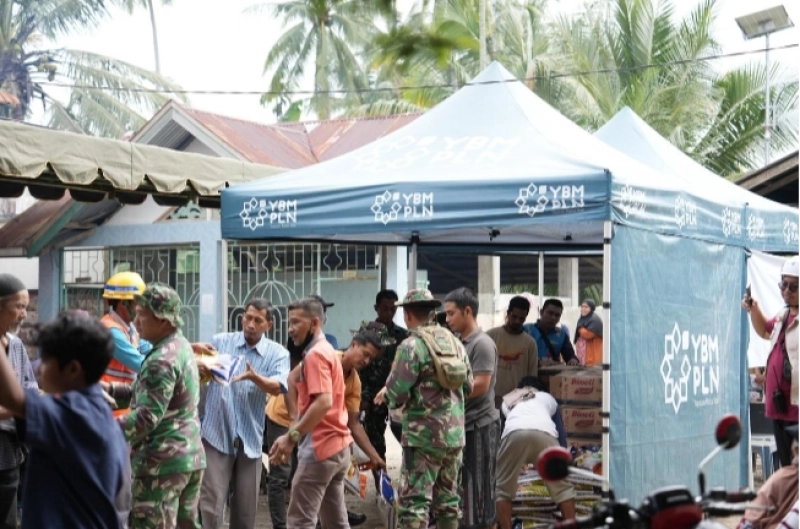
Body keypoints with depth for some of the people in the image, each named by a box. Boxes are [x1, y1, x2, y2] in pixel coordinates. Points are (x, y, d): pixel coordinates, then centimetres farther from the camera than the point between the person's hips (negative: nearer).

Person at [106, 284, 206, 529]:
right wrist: (108, 389, 8)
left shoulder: (162, 360, -19)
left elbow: (147, 417, -23)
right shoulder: (181, 346, 12)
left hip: (162, 462, -10)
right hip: (191, 456, 10)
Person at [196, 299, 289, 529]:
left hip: (250, 439, 2)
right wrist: (200, 368, -26)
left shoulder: (278, 353, 1)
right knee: (210, 504, -8)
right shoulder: (221, 341, 3)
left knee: (246, 509, 11)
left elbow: (277, 387, -15)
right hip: (216, 434, -1)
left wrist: (254, 377, -35)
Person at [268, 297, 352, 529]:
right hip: (337, 446, 10)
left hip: (320, 449, -10)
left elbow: (323, 402, -24)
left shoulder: (315, 354, -13)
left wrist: (292, 436, -22)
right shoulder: (326, 351, 18)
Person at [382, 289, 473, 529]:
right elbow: (468, 386, 14)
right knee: (447, 498, 14)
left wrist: (386, 394, 6)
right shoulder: (453, 341, 9)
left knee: (414, 501, -6)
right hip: (454, 433, 7)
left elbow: (396, 395, -15)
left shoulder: (411, 346, -12)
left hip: (423, 436, -7)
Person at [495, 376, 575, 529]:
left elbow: (497, 429, 47)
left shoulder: (507, 401, 43)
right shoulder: (548, 398, 41)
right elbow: (561, 432, 42)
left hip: (514, 434, 0)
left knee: (503, 488, 15)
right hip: (544, 433, 0)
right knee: (562, 486, 13)